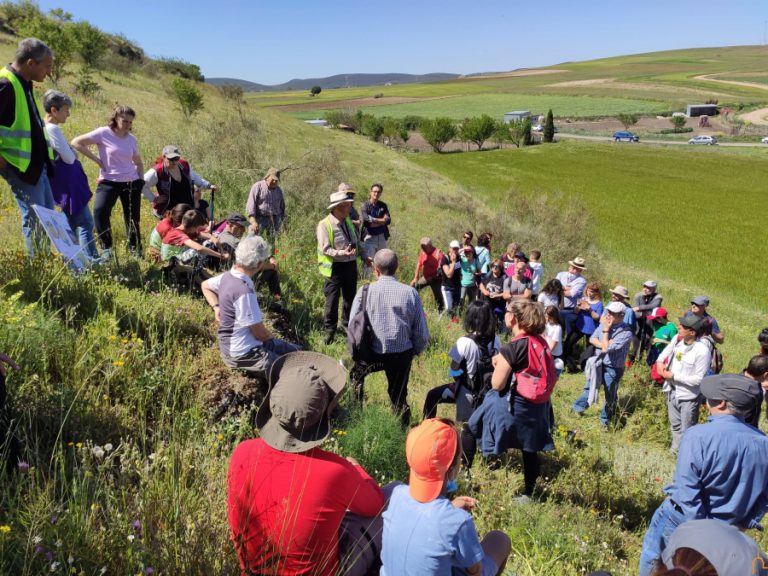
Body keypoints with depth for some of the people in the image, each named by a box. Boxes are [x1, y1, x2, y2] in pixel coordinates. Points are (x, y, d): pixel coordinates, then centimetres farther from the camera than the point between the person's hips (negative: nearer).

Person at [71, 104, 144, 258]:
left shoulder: (131, 139, 7)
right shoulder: (104, 133, -6)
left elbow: (138, 162, 22)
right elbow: (76, 143, -8)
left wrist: (140, 179, 6)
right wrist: (97, 160, -10)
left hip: (131, 182, 4)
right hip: (109, 182, -4)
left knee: (133, 219, 7)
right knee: (100, 211, -24)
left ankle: (136, 251, 21)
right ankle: (106, 249, -12)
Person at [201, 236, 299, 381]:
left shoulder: (228, 276, -1)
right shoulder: (244, 291, -29)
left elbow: (205, 285, 21)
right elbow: (260, 333, -22)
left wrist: (217, 307, 9)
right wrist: (271, 337, 0)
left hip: (235, 342, 10)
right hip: (243, 354, -10)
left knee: (294, 351, 18)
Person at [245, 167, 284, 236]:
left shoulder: (279, 190, 13)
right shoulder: (257, 186, -2)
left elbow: (282, 206, 23)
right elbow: (251, 204, -9)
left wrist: (282, 220, 16)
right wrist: (253, 221, -19)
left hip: (275, 220, 4)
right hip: (260, 218, -4)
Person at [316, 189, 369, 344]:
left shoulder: (348, 221, 8)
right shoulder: (324, 225, -16)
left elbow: (357, 241, 19)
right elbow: (325, 249, -20)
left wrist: (364, 256, 15)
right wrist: (341, 253, -31)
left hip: (351, 265, 7)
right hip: (335, 267, -7)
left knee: (350, 297, 18)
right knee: (332, 300, 1)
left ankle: (347, 324, 37)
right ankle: (329, 330, 17)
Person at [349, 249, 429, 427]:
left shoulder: (365, 292, -10)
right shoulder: (410, 293, -8)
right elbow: (422, 333, -5)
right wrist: (415, 351, 14)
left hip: (372, 354, 0)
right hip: (402, 355, 1)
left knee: (356, 371, 32)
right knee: (399, 396, 22)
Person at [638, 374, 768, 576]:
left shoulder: (697, 436, -28)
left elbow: (687, 493, -27)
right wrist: (745, 524, 13)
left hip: (683, 519, -5)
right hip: (727, 529, 5)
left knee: (653, 553, 19)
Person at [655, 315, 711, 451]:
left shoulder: (702, 351, -27)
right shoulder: (677, 338, -7)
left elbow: (699, 379, -25)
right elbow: (666, 352, 12)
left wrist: (673, 376, -21)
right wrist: (660, 361, -9)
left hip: (688, 396, -7)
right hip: (672, 391, 7)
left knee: (687, 431, 9)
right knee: (675, 425, 26)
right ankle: (675, 450, 45)